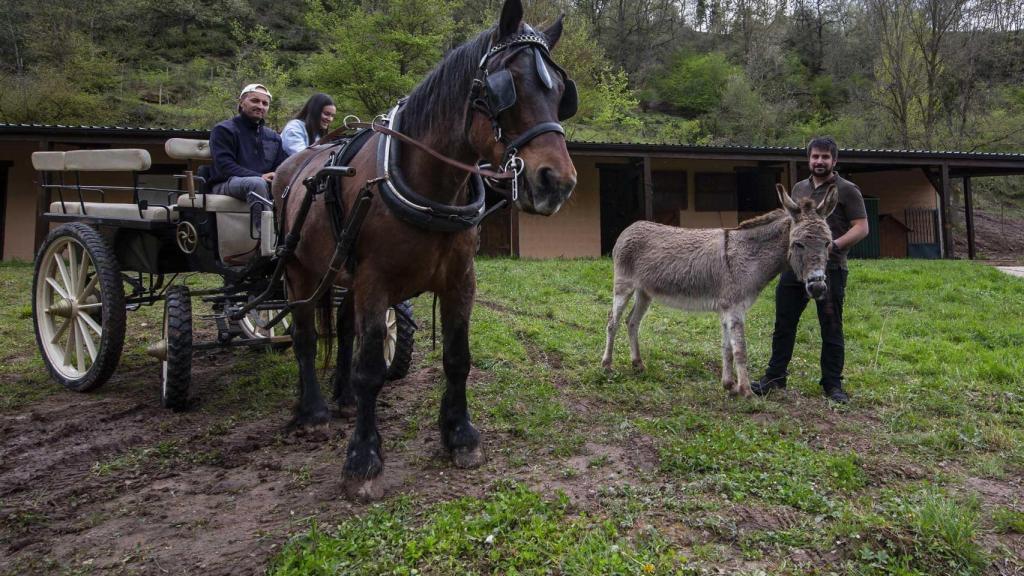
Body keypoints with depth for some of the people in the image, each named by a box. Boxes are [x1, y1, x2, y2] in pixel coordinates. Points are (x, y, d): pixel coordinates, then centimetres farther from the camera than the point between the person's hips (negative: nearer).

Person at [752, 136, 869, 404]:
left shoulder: (847, 190, -1)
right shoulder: (798, 188, 17)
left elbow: (861, 228, -7)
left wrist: (833, 246, -20)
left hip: (830, 269, -5)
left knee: (831, 328, 3)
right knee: (784, 324, 7)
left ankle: (833, 384, 11)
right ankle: (774, 377, 15)